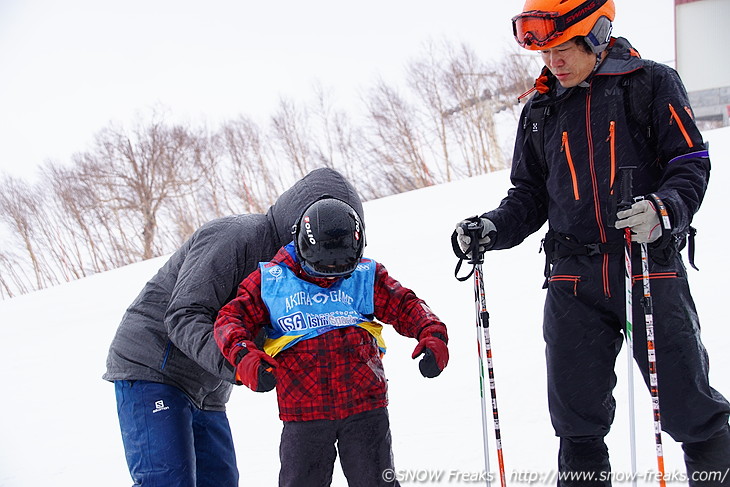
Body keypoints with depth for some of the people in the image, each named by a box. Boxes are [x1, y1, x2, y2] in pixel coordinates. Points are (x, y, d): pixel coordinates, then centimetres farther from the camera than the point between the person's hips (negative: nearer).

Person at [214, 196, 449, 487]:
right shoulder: (270, 281, 1)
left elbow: (405, 306, 7)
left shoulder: (365, 276, 6)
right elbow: (232, 318, 0)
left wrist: (433, 335, -12)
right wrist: (244, 356, -20)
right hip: (303, 412, -1)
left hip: (365, 406, 1)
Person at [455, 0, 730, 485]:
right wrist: (492, 228, -2)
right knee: (577, 417, 9)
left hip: (651, 269, -3)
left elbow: (691, 163, -3)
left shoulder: (651, 83, 1)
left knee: (690, 407, 0)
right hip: (575, 279, 4)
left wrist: (663, 210, -22)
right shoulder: (541, 110, 13)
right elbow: (530, 195, 17)